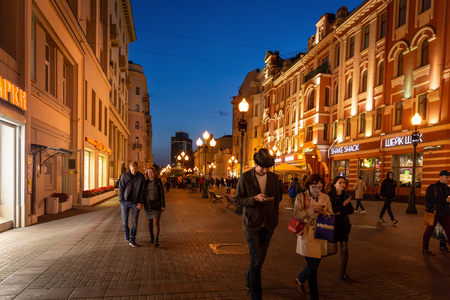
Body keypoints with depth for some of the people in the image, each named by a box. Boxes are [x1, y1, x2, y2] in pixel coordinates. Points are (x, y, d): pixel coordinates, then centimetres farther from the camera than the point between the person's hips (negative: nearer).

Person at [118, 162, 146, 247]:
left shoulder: (141, 177, 1)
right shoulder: (124, 176, 1)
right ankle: (127, 233, 37)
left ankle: (132, 240, 11)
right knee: (124, 220, 8)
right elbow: (121, 189, 3)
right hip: (125, 201, 1)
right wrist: (121, 200, -5)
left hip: (136, 203, 0)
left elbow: (143, 190, 3)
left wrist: (141, 202, -4)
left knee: (134, 221, 1)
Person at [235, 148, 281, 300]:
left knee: (260, 259, 17)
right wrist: (255, 199, -22)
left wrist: (275, 219, 13)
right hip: (252, 224, -4)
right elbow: (238, 200, -8)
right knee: (256, 260, -6)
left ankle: (250, 278, 48)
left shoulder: (274, 178, 2)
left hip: (268, 224, 4)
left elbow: (276, 199, 12)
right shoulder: (245, 177, -10)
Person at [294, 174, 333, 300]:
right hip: (307, 236, -4)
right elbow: (296, 214, -12)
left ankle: (300, 280, 46)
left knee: (315, 264, 16)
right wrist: (312, 209, -21)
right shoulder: (301, 197, -5)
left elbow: (331, 215, 8)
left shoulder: (325, 197, 6)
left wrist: (325, 213, -14)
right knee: (312, 267, -6)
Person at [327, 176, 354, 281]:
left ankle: (343, 273, 18)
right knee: (334, 250, 0)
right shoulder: (329, 196, -14)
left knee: (345, 250, 5)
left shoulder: (345, 195, 4)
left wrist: (340, 212, -14)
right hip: (333, 225, -5)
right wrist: (343, 205, -20)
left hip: (343, 226, 5)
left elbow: (351, 210, 0)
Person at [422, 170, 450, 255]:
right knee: (429, 230, 2)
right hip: (434, 213, -6)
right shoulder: (432, 187, -7)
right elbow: (428, 199, -18)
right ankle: (425, 248, 13)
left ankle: (442, 246, 22)